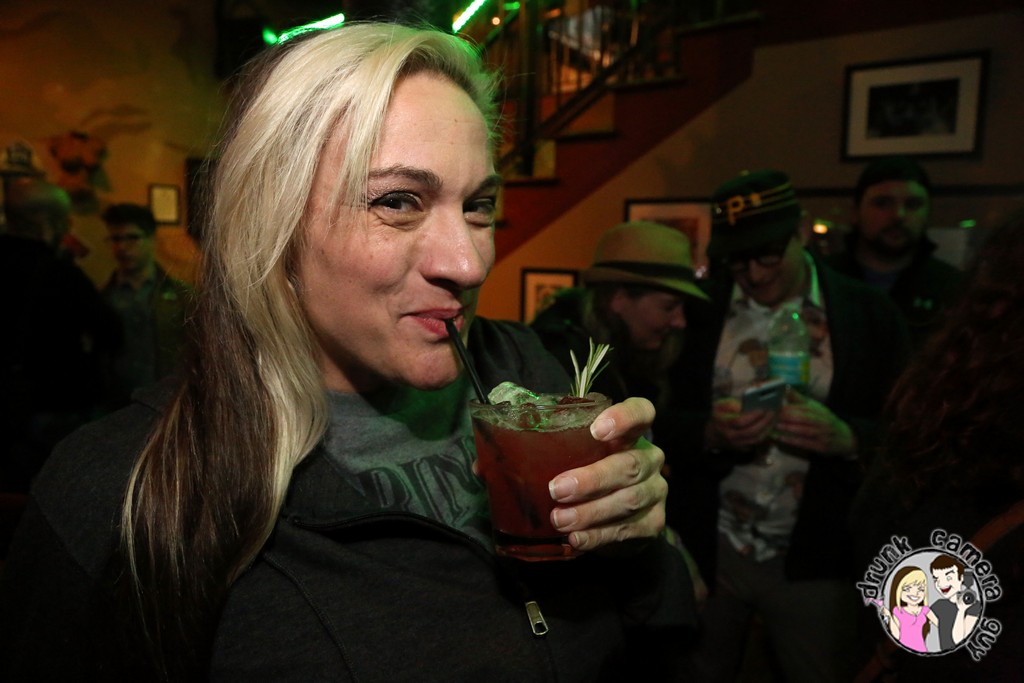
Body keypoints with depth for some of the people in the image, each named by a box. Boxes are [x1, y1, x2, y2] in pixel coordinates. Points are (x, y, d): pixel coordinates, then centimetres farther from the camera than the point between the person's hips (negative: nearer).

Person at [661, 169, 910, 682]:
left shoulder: (869, 316, -3)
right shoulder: (696, 311, -3)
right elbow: (654, 421, -3)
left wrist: (848, 437, -22)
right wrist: (709, 431, -23)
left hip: (816, 561, 0)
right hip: (705, 552, 1)